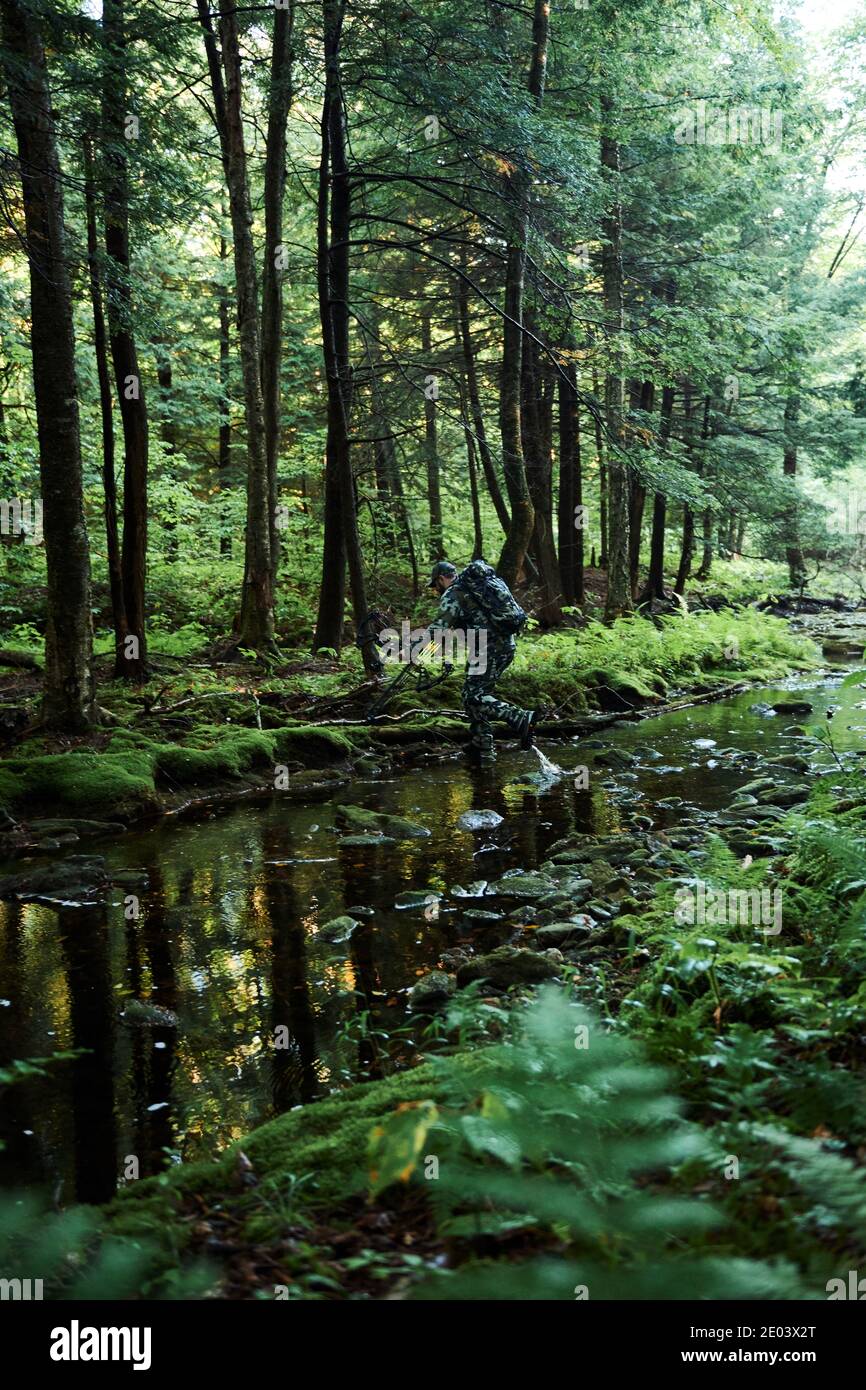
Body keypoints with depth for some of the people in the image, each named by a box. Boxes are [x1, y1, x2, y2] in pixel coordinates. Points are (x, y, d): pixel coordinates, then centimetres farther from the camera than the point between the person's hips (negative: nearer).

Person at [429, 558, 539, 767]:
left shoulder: (453, 594, -4)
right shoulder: (478, 583, 23)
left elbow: (439, 628, -14)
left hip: (488, 648, -9)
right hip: (508, 644, 9)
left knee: (473, 697, -7)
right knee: (478, 695, 14)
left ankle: (522, 719, -19)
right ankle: (483, 752, 14)